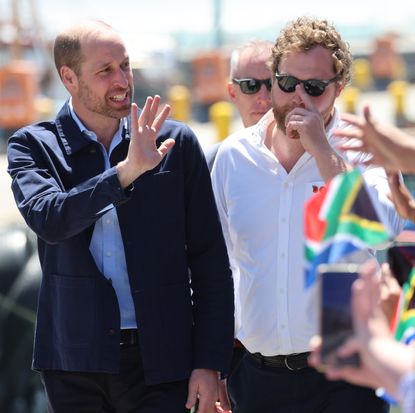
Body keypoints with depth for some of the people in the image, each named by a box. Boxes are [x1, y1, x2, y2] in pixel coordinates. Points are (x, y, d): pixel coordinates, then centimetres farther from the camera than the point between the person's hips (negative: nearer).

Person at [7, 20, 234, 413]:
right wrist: (127, 171, -25)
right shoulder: (33, 146, 3)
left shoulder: (176, 142, 3)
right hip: (75, 360, 0)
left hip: (159, 361, 0)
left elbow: (210, 262, 4)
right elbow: (48, 219, -18)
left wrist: (210, 362, -1)